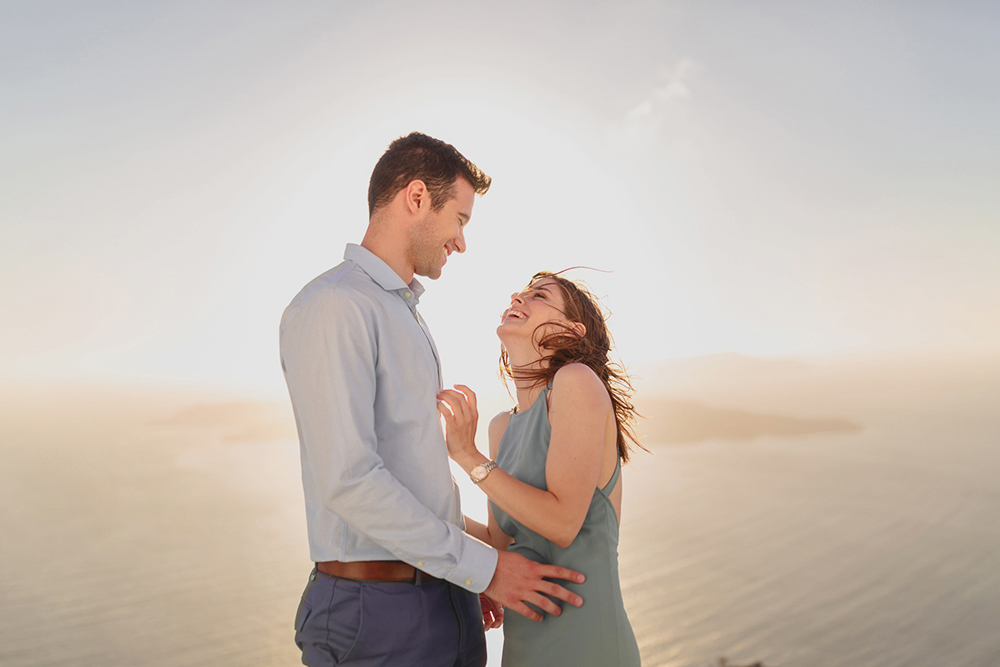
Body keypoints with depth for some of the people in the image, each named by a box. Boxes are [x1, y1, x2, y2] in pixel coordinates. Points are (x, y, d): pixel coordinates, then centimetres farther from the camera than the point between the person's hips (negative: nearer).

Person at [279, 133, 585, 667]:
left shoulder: (405, 315, 14)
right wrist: (483, 566, -16)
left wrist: (470, 578, 18)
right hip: (376, 613, -8)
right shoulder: (332, 306, -15)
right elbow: (348, 479, -23)